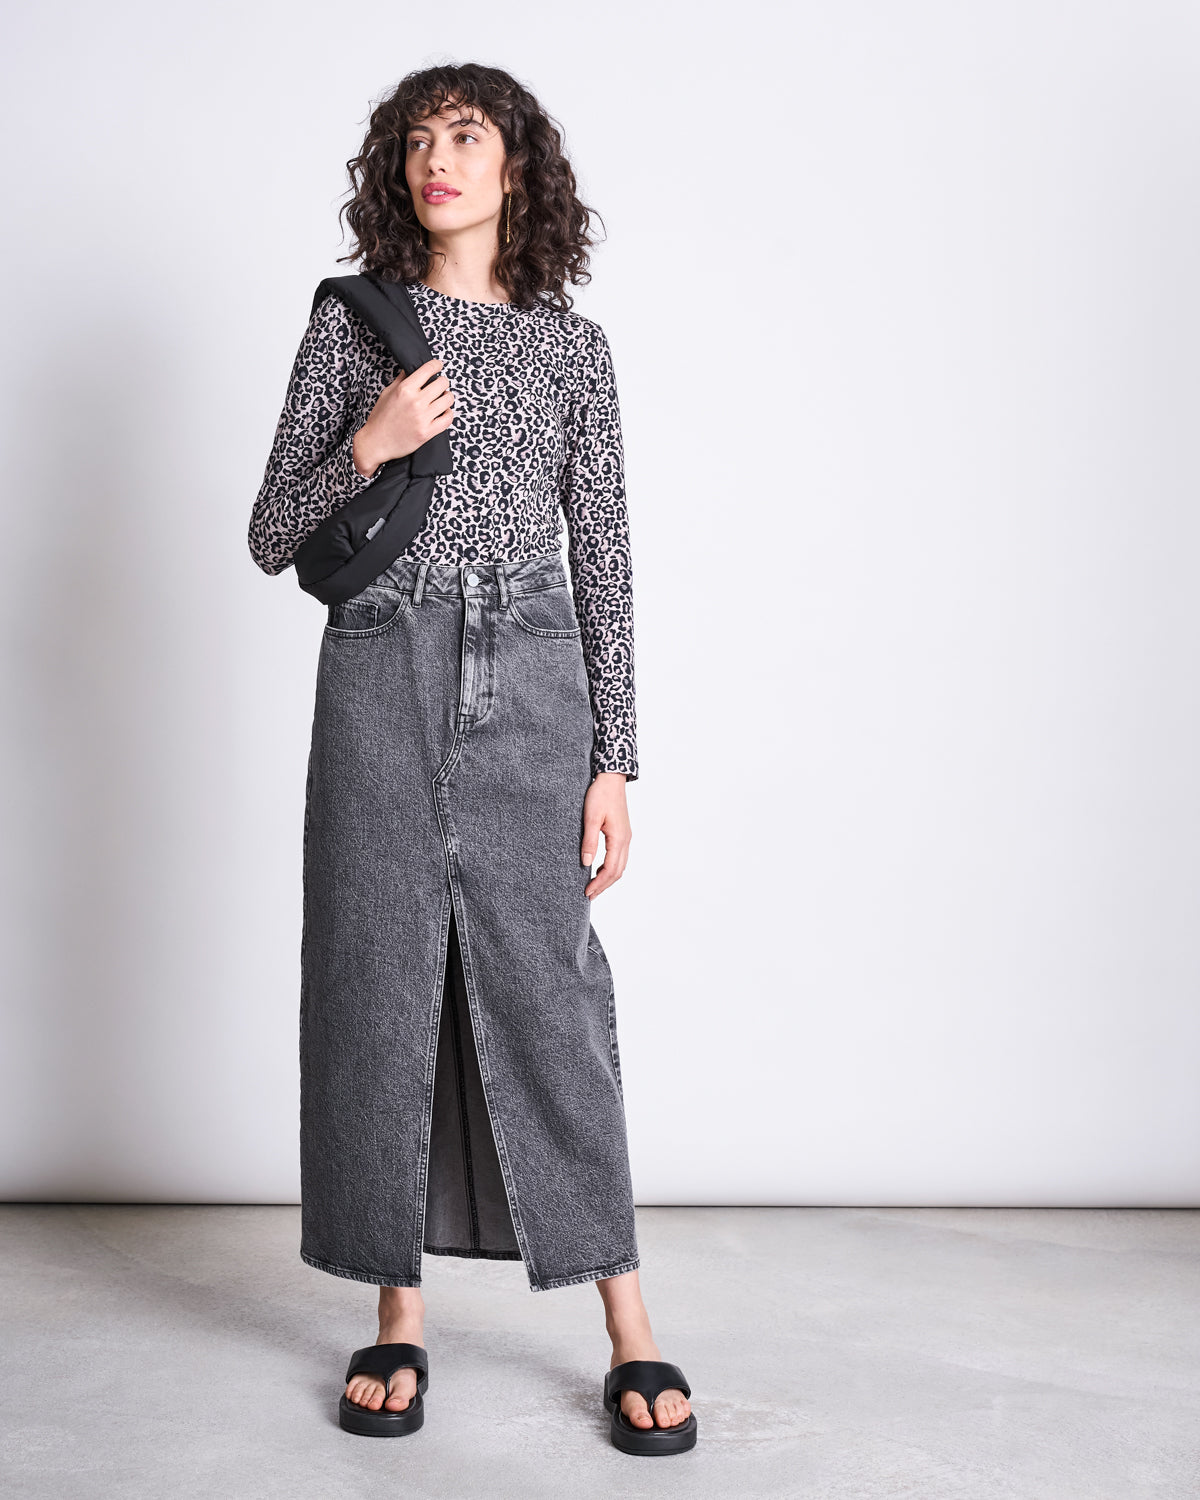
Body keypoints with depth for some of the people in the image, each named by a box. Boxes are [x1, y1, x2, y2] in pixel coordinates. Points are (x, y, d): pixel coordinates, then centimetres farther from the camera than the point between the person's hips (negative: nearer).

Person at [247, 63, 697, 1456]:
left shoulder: (573, 344, 10)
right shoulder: (351, 326, 9)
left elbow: (605, 558, 7)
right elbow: (272, 537, 9)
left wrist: (614, 760, 1)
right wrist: (369, 448, -10)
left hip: (531, 681, 0)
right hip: (380, 677, 1)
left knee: (547, 982, -4)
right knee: (381, 984, 1)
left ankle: (629, 1327, 5)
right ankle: (399, 1317, 13)